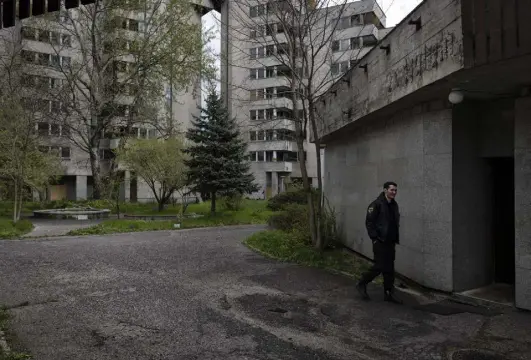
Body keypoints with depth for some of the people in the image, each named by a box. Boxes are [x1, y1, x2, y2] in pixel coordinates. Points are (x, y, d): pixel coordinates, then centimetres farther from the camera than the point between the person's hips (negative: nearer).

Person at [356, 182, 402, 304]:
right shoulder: (377, 204, -12)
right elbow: (369, 222, -15)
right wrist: (374, 238, -17)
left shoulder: (394, 205, 12)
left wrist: (396, 239, 14)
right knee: (380, 266, -6)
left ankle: (389, 294, 19)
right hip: (380, 242, -8)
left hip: (390, 242, 8)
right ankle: (362, 284, 13)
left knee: (390, 269, 10)